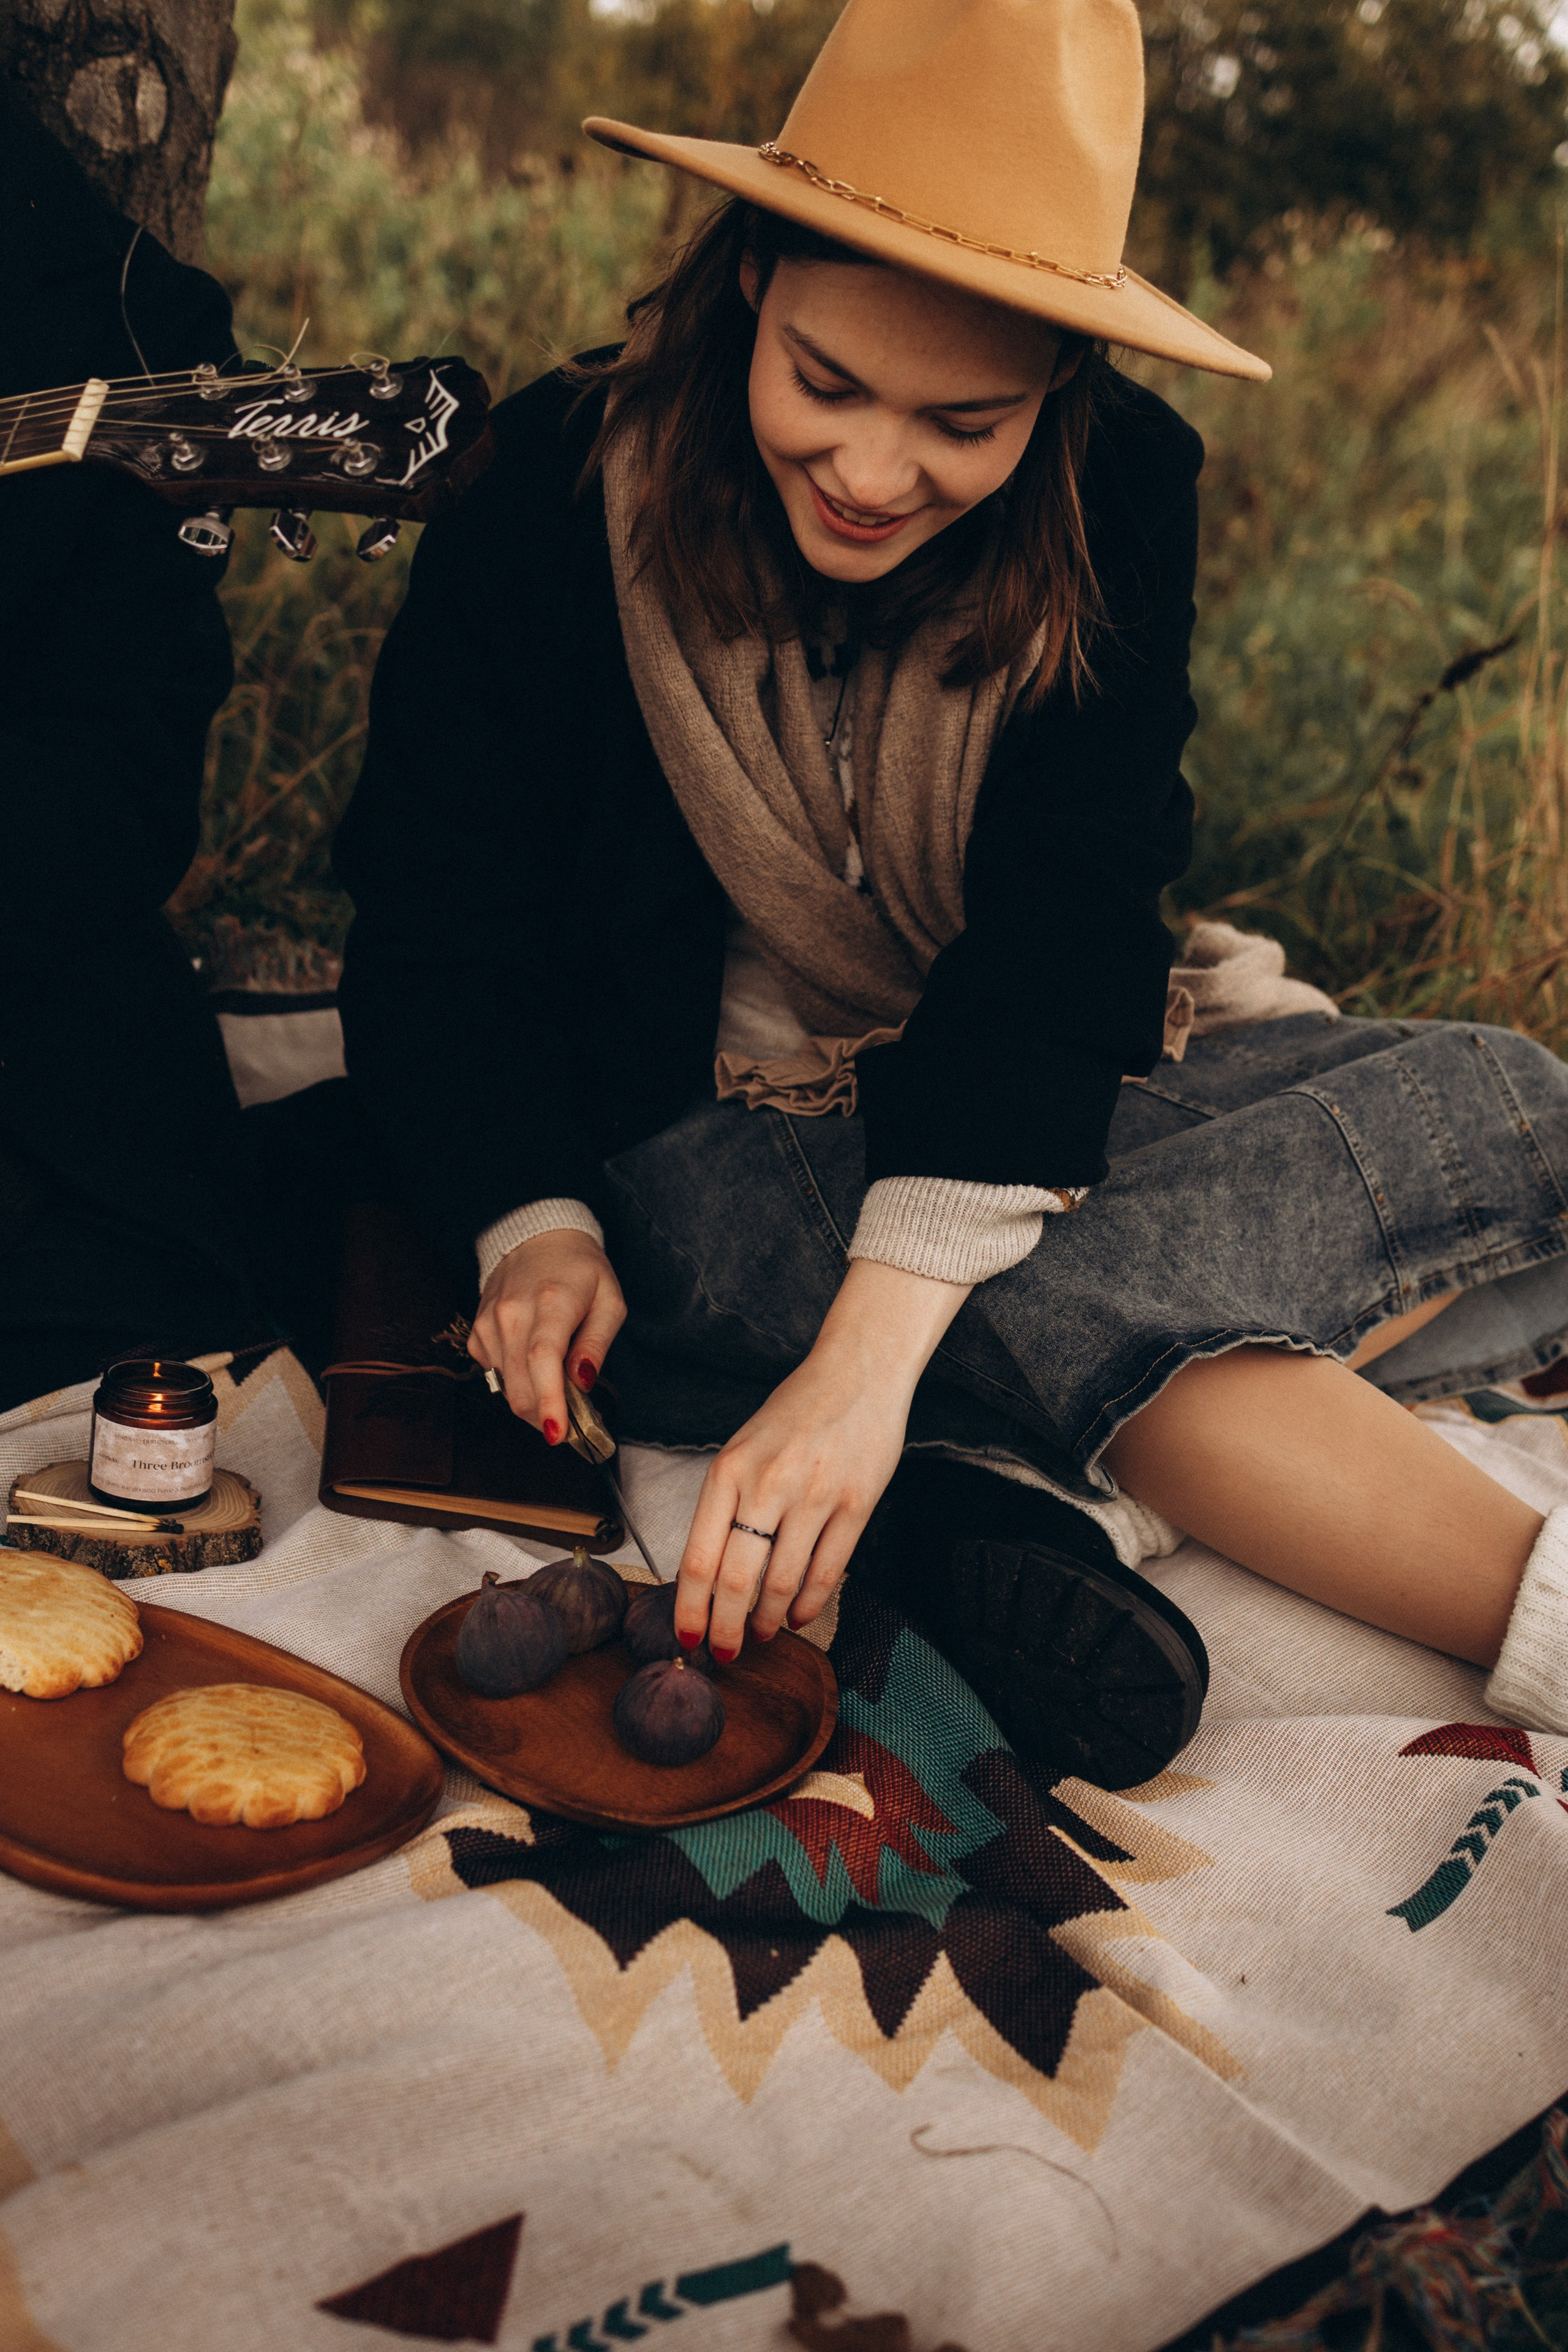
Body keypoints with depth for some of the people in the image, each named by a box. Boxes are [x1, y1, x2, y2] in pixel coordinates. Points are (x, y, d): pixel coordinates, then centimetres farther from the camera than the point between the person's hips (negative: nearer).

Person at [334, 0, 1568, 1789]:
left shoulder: (1112, 505, -11)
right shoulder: (555, 498, -13)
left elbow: (1061, 917, -23)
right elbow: (433, 928, -7)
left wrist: (876, 1344, -35)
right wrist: (533, 1219, -27)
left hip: (1021, 1092, 3)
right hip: (703, 1135, -3)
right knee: (1098, 1309, -33)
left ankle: (1053, 1486, -34)